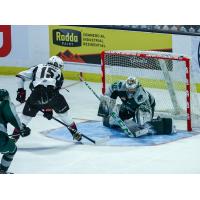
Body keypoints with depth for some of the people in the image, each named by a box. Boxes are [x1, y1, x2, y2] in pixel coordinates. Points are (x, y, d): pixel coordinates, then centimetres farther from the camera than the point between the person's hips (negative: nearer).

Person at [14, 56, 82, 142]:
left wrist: (20, 91, 28)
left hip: (36, 94, 1)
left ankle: (15, 135, 14)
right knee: (63, 113, 24)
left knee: (26, 115, 19)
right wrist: (49, 109, 27)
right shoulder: (58, 73, 26)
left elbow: (20, 76, 24)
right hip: (51, 93, 0)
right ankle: (74, 132, 32)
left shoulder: (37, 68, 29)